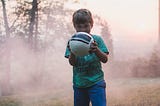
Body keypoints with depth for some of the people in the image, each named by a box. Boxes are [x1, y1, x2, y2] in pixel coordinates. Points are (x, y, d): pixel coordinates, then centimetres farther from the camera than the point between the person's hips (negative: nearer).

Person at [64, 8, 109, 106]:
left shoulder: (97, 39, -1)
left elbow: (105, 59, -6)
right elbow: (72, 63, -6)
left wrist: (96, 50, -25)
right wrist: (72, 52, -27)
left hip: (96, 81, -2)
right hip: (79, 83, 3)